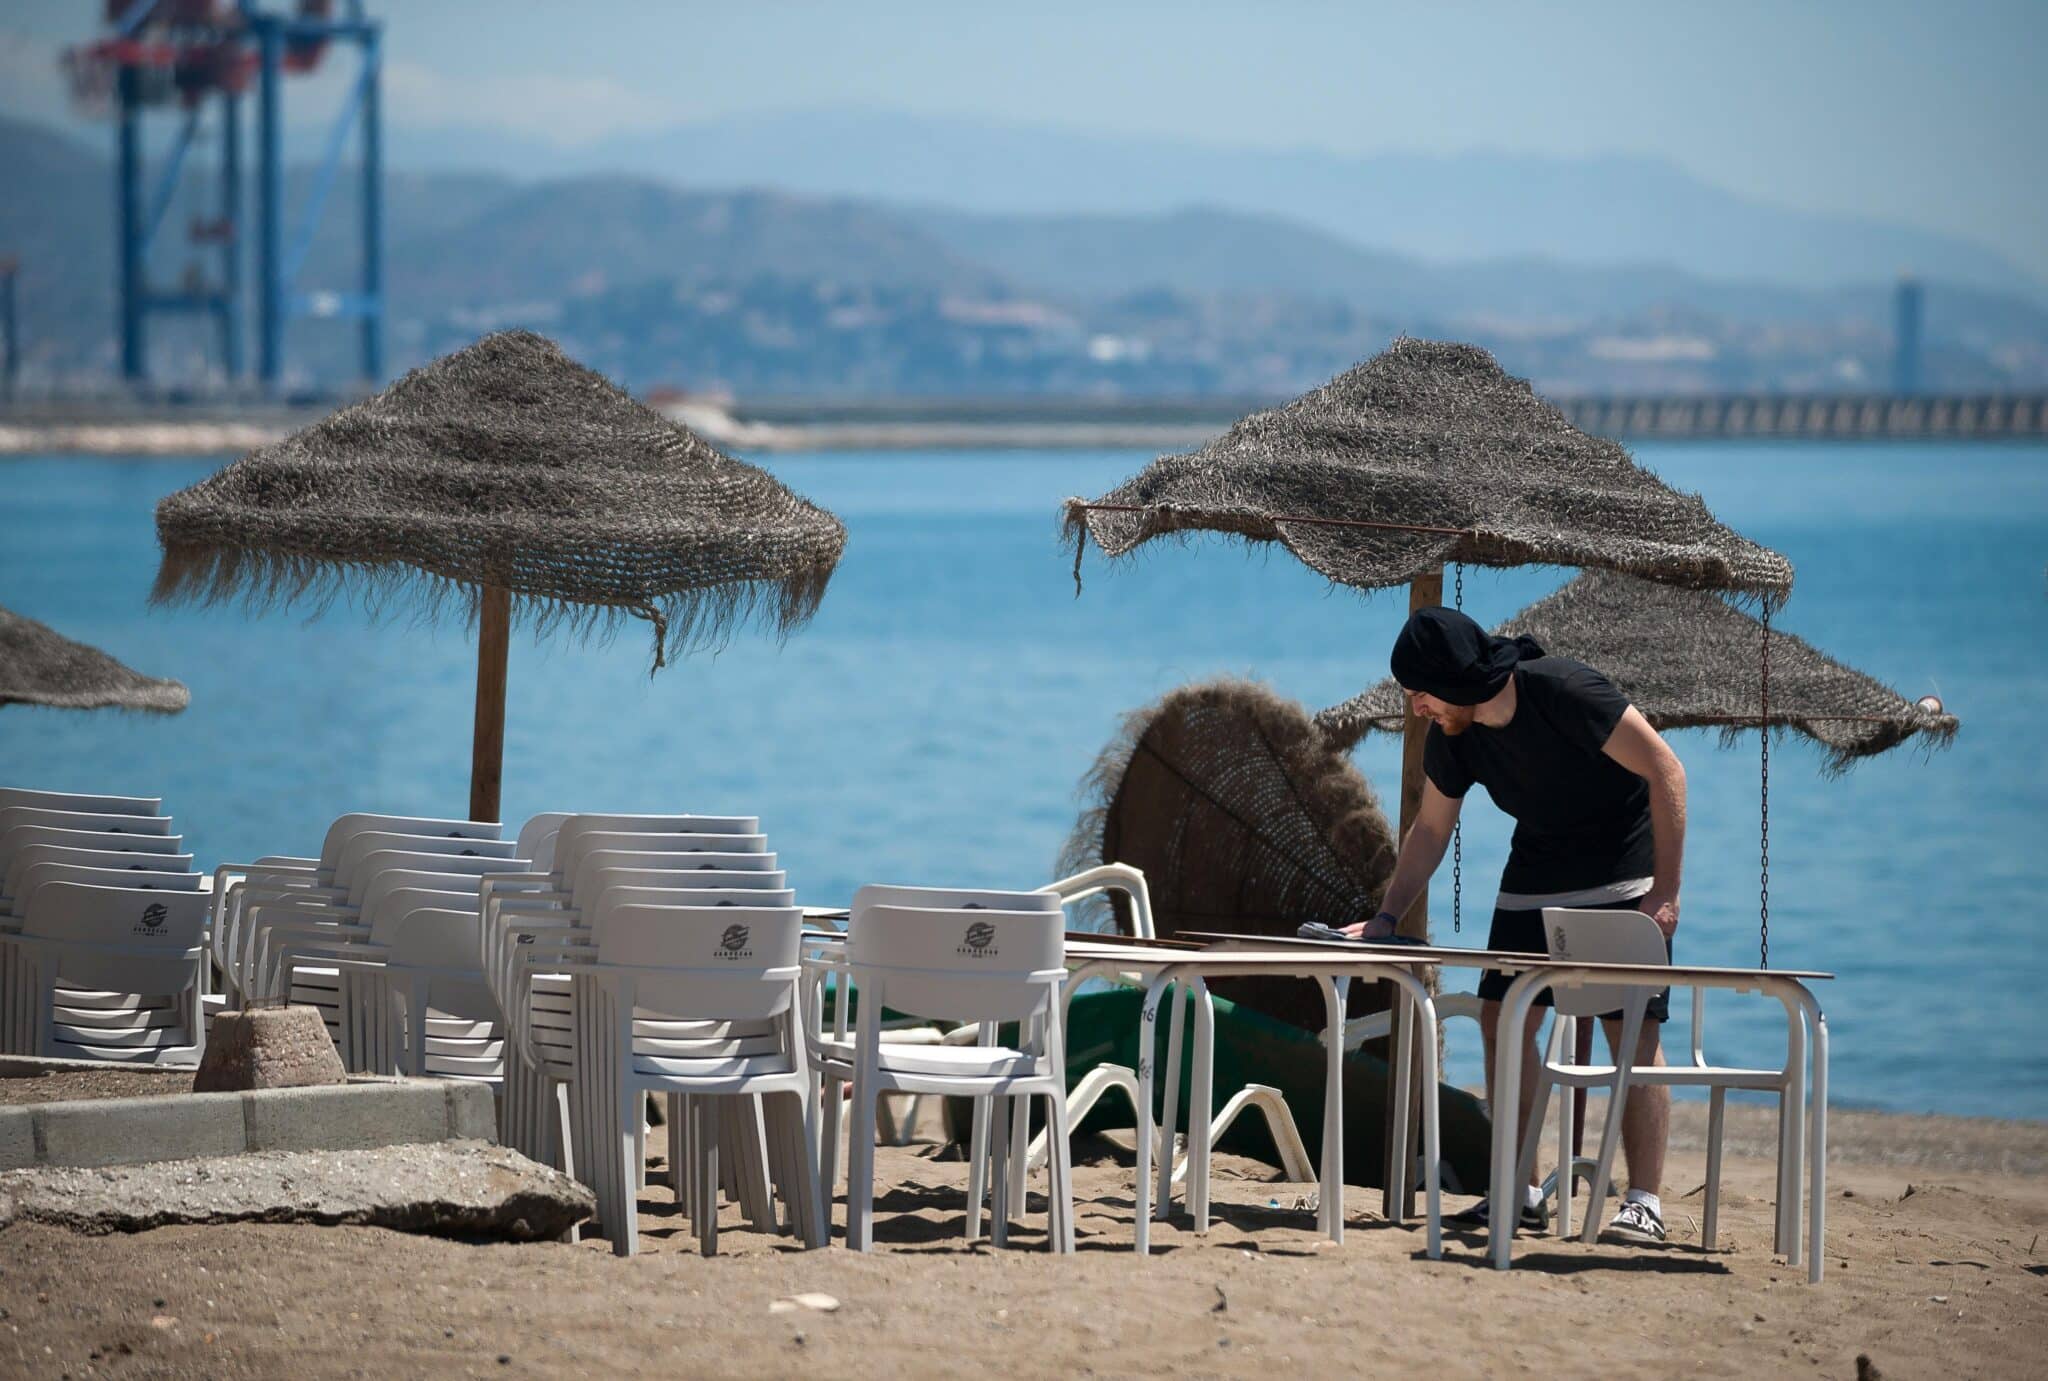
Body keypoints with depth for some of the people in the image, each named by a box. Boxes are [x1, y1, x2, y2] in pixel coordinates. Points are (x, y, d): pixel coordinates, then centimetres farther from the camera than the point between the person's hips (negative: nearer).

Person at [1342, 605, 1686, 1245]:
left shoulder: (1564, 691, -26)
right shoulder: (1451, 737, -6)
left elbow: (1664, 770, -23)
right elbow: (1430, 830, 9)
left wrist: (1665, 892, -24)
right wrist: (1386, 918, 0)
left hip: (1623, 876, -7)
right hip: (1535, 875, 7)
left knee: (1633, 1032, -11)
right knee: (1503, 1020, 0)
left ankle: (1644, 1204, -10)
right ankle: (1518, 1193, 6)